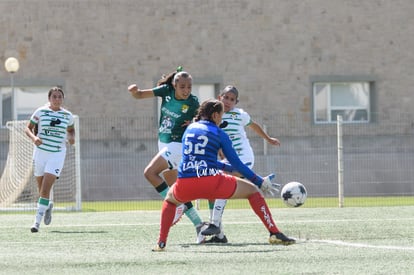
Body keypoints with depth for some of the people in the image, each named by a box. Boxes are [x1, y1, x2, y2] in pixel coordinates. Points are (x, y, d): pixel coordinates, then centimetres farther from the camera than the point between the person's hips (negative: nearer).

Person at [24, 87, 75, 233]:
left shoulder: (67, 115, 3)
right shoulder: (41, 111, -2)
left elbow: (71, 129, 21)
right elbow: (28, 128, 3)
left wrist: (71, 137, -1)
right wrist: (34, 137, -18)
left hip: (57, 154, -1)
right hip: (41, 151, 1)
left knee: (46, 188, -15)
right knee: (41, 187, 12)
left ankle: (37, 221, -12)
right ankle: (49, 205, 45)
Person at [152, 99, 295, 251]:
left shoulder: (189, 129, 20)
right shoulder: (219, 133, 8)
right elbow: (237, 164, 8)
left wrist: (228, 168, 41)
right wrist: (261, 182, 16)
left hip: (184, 186, 3)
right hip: (210, 182, -3)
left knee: (170, 199, 38)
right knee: (253, 190, 15)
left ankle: (161, 243, 20)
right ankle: (274, 234, 5)